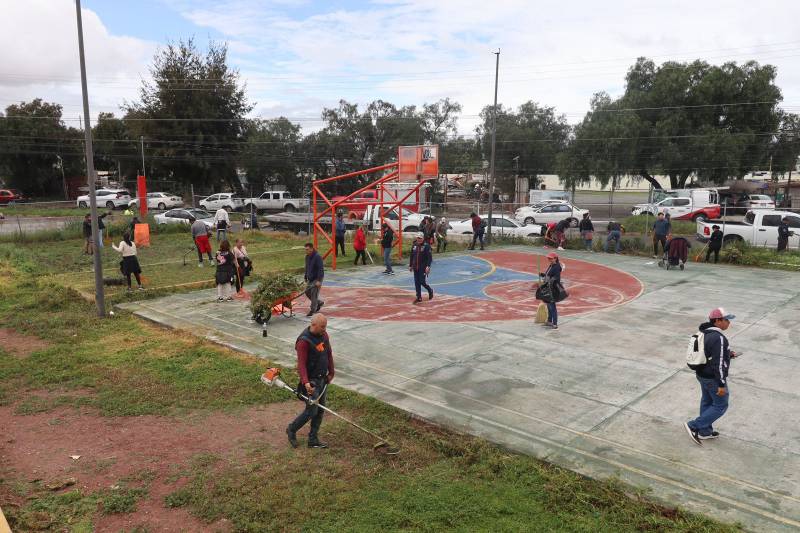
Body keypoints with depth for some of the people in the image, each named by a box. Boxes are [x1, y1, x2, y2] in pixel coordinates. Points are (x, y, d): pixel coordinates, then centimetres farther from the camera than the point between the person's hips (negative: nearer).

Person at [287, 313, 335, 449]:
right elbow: (301, 363, -27)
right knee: (311, 411, -3)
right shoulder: (304, 341, -22)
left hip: (323, 379, 8)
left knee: (320, 410, 11)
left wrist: (331, 372, 19)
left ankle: (313, 439, 23)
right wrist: (305, 382, -38)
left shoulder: (324, 335, 2)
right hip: (311, 381, -8)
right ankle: (292, 430, 22)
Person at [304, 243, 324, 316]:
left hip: (317, 279, -9)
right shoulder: (307, 257, 8)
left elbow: (321, 269, -22)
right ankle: (319, 303, 29)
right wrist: (305, 277, 17)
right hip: (310, 278, 9)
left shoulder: (317, 257, -18)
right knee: (307, 292, 10)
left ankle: (312, 310, 2)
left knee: (314, 293, -8)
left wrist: (319, 280, -27)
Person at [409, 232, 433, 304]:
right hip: (415, 268, 6)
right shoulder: (414, 246, 7)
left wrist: (428, 266, -20)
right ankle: (419, 297, 15)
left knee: (422, 281, -7)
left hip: (423, 268, -5)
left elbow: (430, 257, -12)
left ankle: (430, 291, 22)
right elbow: (411, 256, 16)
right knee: (417, 283, 6)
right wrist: (410, 265, 15)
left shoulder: (426, 246, -9)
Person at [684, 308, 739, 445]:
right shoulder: (718, 338, -26)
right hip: (713, 379, -9)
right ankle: (694, 426, 5)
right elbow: (718, 363, -26)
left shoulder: (706, 332, 3)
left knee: (707, 402, 20)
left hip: (702, 374, 9)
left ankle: (705, 432, 33)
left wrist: (728, 353, 11)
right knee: (721, 406, 6)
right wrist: (721, 385, -22)